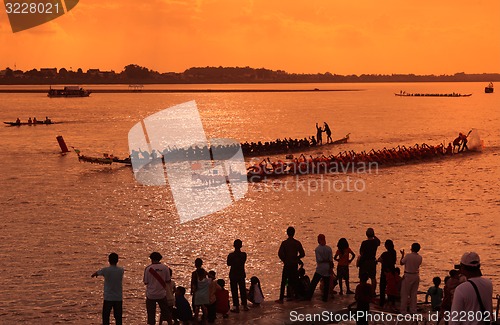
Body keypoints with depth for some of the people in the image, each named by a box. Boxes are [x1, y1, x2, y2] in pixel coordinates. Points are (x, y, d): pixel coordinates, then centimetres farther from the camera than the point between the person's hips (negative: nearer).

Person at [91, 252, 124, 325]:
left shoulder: (105, 270, -10)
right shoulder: (121, 270, -1)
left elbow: (94, 274, 7)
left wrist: (95, 274, 35)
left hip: (108, 298, -2)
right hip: (119, 298, 3)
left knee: (105, 317, 7)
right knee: (118, 318, 6)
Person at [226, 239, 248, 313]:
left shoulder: (231, 255, -18)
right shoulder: (244, 254, -10)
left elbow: (228, 264, -5)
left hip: (233, 275, -3)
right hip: (241, 274, 3)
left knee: (234, 291, 6)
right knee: (243, 290, 16)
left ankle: (236, 307, 6)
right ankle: (245, 306, 22)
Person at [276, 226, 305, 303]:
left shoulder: (284, 243, -9)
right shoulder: (297, 243, -1)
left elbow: (280, 254, -16)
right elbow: (302, 254, -1)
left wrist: (284, 260, 1)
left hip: (287, 264, -2)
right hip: (295, 265, 3)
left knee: (283, 282, 3)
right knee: (295, 282, 14)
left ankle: (281, 299, 0)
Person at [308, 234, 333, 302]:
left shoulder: (317, 249, -9)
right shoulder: (329, 248, 0)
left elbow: (319, 260, -15)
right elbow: (331, 260, -2)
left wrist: (324, 260, 1)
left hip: (320, 269, -3)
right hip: (327, 269, 3)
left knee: (313, 283, 2)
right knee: (326, 284, 9)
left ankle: (309, 297, 0)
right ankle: (325, 298, 9)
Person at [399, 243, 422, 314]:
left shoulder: (408, 256, -18)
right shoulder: (420, 258, -4)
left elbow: (401, 263, -5)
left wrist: (402, 255, 9)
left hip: (408, 276, -4)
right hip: (416, 276, 4)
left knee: (405, 294, 4)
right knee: (414, 294, 14)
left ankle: (403, 310, 5)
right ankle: (413, 310, 17)